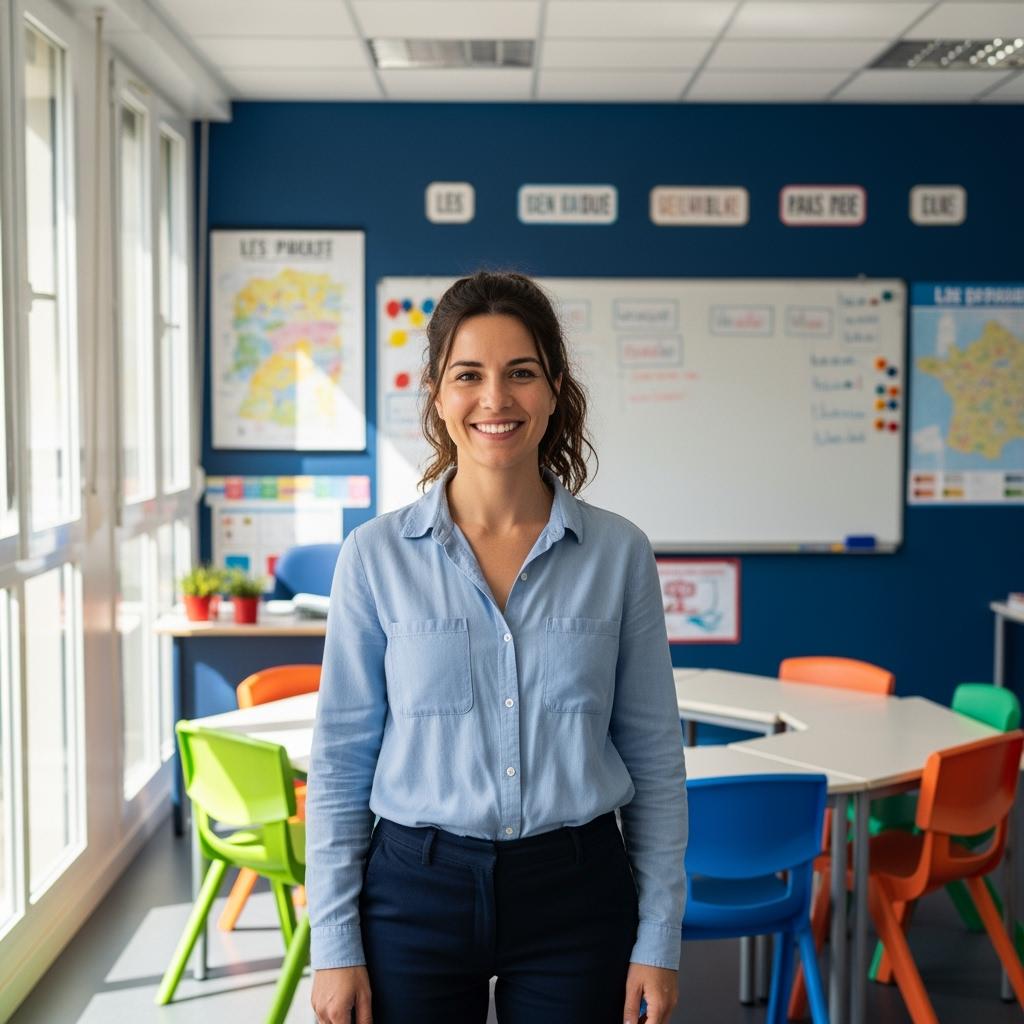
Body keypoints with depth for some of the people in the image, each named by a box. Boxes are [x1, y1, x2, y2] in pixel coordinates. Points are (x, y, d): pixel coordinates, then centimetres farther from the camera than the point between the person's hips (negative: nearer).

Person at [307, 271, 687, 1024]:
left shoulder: (618, 553, -2)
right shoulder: (378, 555, -4)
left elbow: (655, 759, 2)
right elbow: (342, 760, 0)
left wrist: (659, 939, 0)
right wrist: (334, 946, -2)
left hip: (573, 896, 1)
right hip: (417, 890, 0)